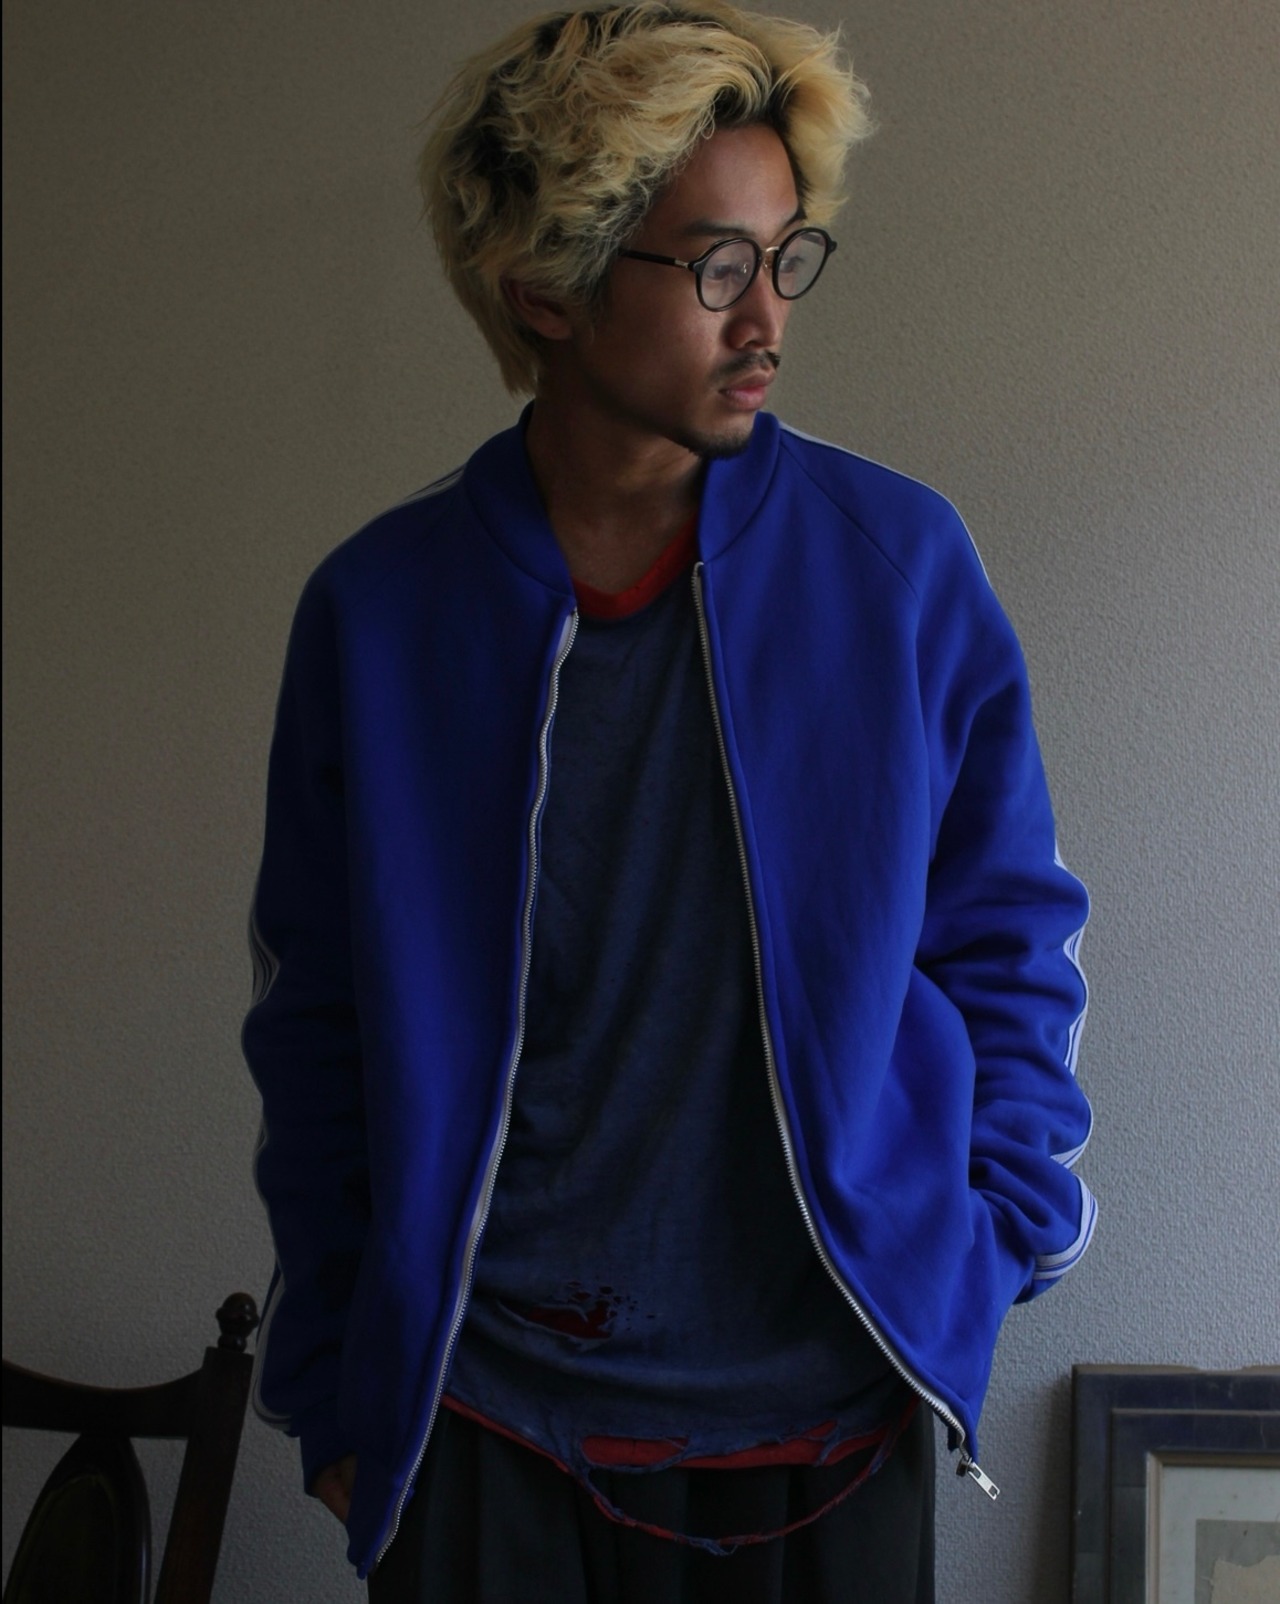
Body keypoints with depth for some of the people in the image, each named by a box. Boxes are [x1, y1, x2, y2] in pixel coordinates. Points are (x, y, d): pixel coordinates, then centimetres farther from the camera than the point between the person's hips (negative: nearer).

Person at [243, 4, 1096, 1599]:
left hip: (826, 1407, 0)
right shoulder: (377, 610, -4)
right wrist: (332, 1391, 6)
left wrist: (982, 1258, -1)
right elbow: (318, 1032, 4)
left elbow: (1005, 942, 4)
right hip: (485, 1408, 0)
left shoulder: (900, 561, -5)